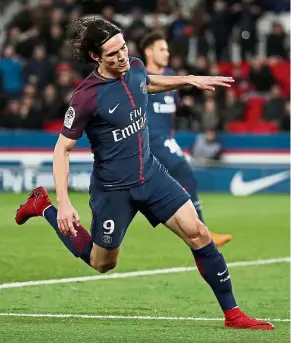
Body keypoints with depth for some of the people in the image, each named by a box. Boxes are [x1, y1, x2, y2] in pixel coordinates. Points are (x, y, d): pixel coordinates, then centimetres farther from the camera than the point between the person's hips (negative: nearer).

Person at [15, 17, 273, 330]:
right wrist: (63, 203, -24)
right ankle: (44, 207, 34)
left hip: (151, 174, 5)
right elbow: (62, 149, -18)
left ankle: (232, 313, 2)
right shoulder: (87, 96, -25)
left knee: (198, 233, -7)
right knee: (102, 264, 15)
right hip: (113, 189, -5)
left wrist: (191, 79, 17)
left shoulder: (135, 68, -5)